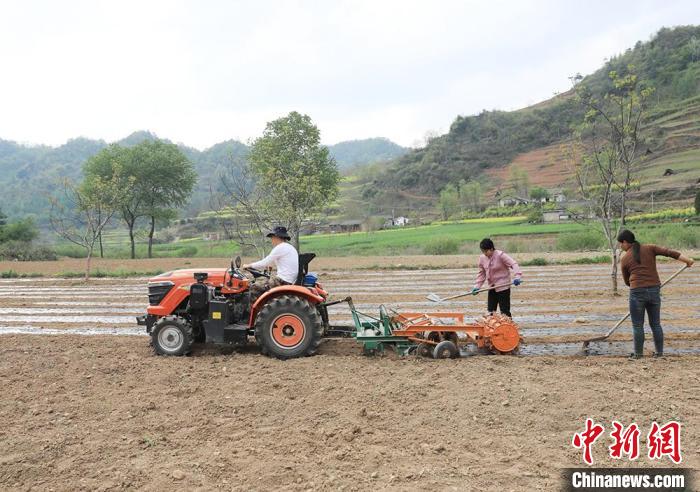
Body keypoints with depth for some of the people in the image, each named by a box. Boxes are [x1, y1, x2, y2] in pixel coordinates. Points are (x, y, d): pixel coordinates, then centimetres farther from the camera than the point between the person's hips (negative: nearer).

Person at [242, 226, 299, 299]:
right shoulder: (290, 247, 17)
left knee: (254, 288, -9)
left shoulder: (280, 247, -11)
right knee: (260, 280, 19)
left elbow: (265, 263, -8)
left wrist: (249, 265, 5)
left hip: (282, 281, -10)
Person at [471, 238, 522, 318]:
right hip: (492, 287, 6)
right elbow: (481, 273, 9)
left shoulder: (500, 255, -17)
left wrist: (518, 276, -40)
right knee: (491, 310, 10)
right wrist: (477, 286, -1)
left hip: (503, 286, -6)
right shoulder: (482, 258, 0)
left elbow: (513, 264, -24)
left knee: (505, 311, -5)